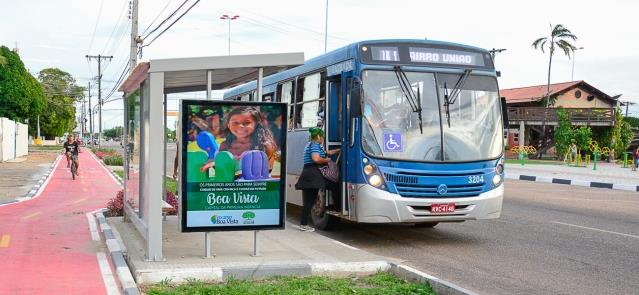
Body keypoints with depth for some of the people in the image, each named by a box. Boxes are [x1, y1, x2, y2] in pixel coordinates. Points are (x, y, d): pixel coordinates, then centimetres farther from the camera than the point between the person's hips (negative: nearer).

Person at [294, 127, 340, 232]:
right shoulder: (315, 145, -6)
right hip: (313, 175, -10)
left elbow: (326, 153, 34)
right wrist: (327, 160, -6)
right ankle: (304, 224, -5)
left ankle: (303, 224, 10)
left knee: (308, 201, 9)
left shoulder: (310, 145, 26)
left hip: (307, 174, 10)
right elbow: (316, 159, -23)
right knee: (310, 201, -7)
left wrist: (338, 150, 36)